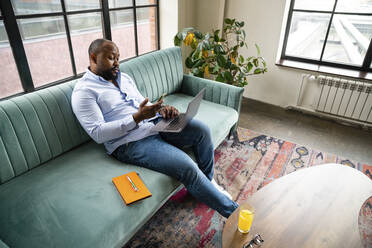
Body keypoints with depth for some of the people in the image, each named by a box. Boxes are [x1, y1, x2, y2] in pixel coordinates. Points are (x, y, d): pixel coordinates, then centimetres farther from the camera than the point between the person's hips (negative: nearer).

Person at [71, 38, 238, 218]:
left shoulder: (123, 77, 19)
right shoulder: (83, 91, -4)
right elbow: (97, 133, -14)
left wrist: (162, 109, -3)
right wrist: (136, 118, -23)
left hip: (155, 124, 8)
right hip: (130, 142, -7)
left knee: (201, 129, -12)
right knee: (187, 167, -24)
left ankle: (209, 180, 11)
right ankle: (232, 211, -4)